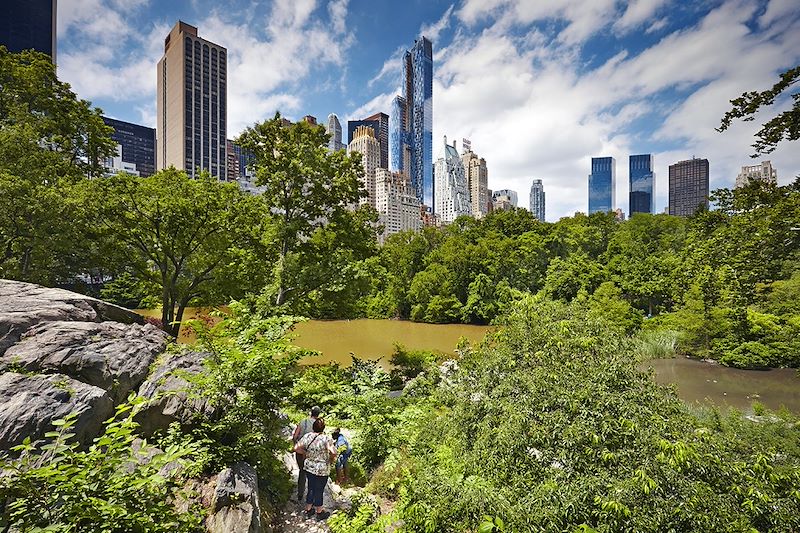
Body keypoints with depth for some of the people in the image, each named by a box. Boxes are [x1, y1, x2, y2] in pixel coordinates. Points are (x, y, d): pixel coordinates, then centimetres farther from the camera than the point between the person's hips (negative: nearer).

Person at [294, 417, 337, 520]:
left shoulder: (307, 436, -9)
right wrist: (331, 459, -11)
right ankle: (320, 513, 32)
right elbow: (333, 452, -32)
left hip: (308, 467, 5)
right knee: (319, 491, 14)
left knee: (311, 488, 23)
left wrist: (306, 453, 8)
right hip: (321, 470, -5)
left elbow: (296, 448, -4)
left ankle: (308, 510, 39)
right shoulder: (326, 439, -24)